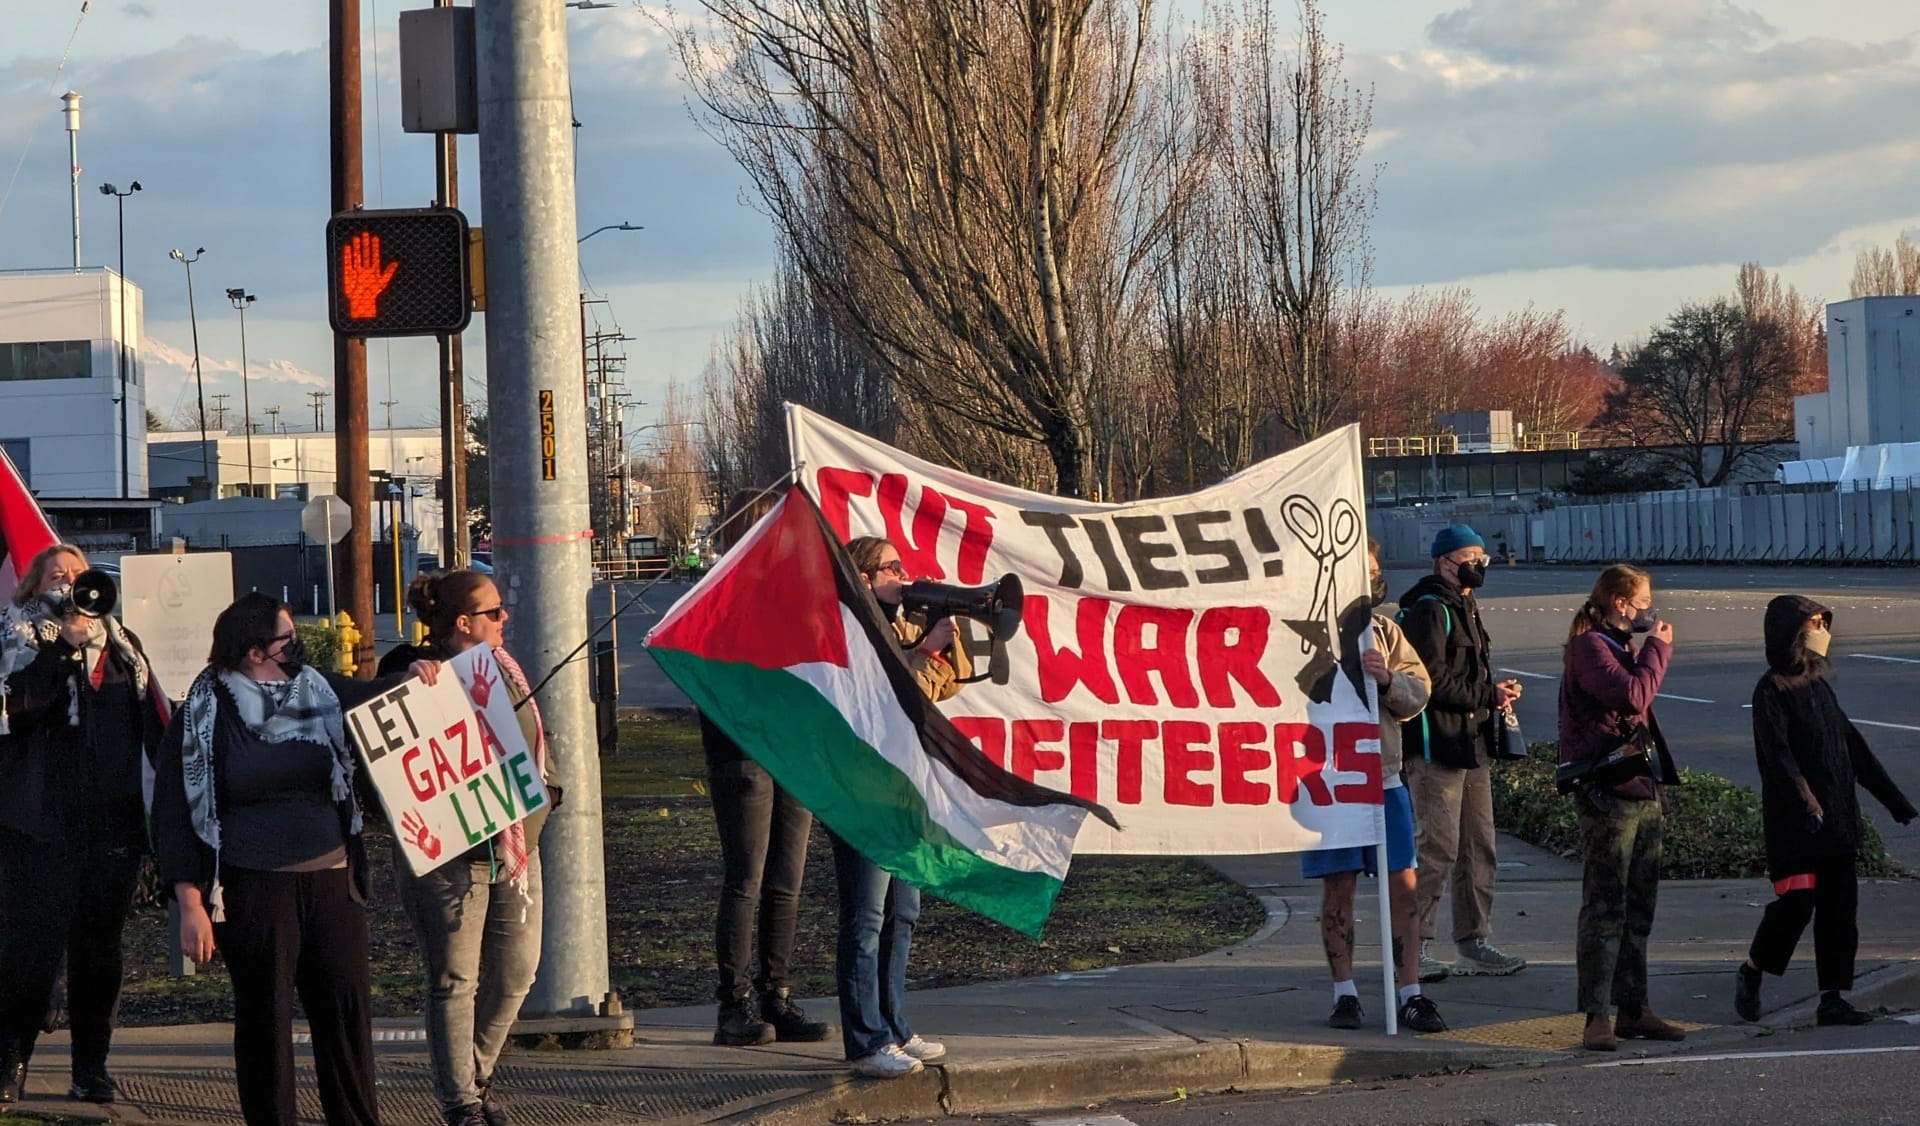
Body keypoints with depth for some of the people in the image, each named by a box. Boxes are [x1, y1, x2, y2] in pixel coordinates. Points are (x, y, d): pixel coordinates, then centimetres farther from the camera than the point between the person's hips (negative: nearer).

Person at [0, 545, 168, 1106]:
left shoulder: (119, 642, 16)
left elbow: (156, 722, 17)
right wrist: (65, 645, -20)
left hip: (113, 822, 4)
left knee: (99, 944, 8)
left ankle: (92, 1067, 14)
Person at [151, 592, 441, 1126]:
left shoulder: (319, 692, 9)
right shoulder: (203, 717, -3)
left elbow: (371, 699, 26)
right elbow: (174, 816, -3)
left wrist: (410, 680, 1)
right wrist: (191, 905, -10)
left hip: (330, 881, 4)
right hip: (253, 891, -4)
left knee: (347, 1006, 3)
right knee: (264, 1016, 4)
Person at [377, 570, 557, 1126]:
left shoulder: (503, 668, 12)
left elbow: (532, 742, 23)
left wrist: (543, 791, 8)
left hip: (515, 846, 7)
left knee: (516, 971, 10)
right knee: (455, 979, -1)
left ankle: (478, 1074, 30)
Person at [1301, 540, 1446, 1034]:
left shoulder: (1384, 630, 12)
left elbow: (1418, 693, 7)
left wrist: (1388, 678, -13)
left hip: (1383, 776, 4)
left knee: (1402, 887, 2)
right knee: (1338, 888, 3)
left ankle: (1410, 994, 8)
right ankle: (1345, 994, 13)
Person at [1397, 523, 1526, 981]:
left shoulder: (1465, 609, 20)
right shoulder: (1429, 611, -12)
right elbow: (1433, 681, -20)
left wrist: (1497, 691, 9)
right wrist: (1489, 695, -14)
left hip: (1472, 744, 10)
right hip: (1437, 745, -10)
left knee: (1479, 846, 12)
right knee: (1437, 847, -10)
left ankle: (1474, 942, 19)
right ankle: (1414, 946, -5)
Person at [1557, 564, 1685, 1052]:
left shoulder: (1618, 647, 21)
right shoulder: (1590, 647, -10)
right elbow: (1633, 696, -22)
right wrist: (1657, 648, -11)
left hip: (1641, 791, 10)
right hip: (1608, 793, -10)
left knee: (1638, 907, 12)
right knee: (1605, 907, -10)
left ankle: (1633, 1010, 17)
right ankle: (1596, 1017, -11)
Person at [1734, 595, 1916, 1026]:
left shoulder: (1819, 685, 16)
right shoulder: (1772, 689, -8)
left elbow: (1852, 745, 21)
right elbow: (1776, 753, -19)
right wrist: (1805, 803, -32)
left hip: (1836, 820, 8)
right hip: (1794, 824, -8)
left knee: (1840, 907, 4)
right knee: (1797, 901, -11)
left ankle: (1832, 999, 7)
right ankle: (1750, 973, 11)